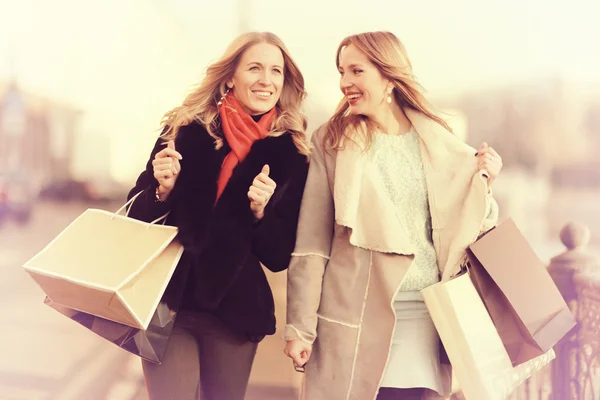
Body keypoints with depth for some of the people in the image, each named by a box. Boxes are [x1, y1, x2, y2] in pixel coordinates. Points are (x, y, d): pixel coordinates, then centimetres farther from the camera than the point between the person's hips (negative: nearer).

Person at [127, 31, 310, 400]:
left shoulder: (291, 155, -1)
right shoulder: (186, 130, -2)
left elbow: (280, 257, 2)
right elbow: (138, 219, 3)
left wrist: (260, 211, -16)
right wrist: (163, 189, -17)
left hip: (235, 311, 1)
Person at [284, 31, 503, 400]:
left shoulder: (440, 143, 6)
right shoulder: (333, 141, 0)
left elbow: (466, 232, 12)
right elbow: (311, 241, -3)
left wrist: (483, 185, -5)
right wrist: (300, 327, -7)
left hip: (428, 322, 2)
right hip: (355, 321, -2)